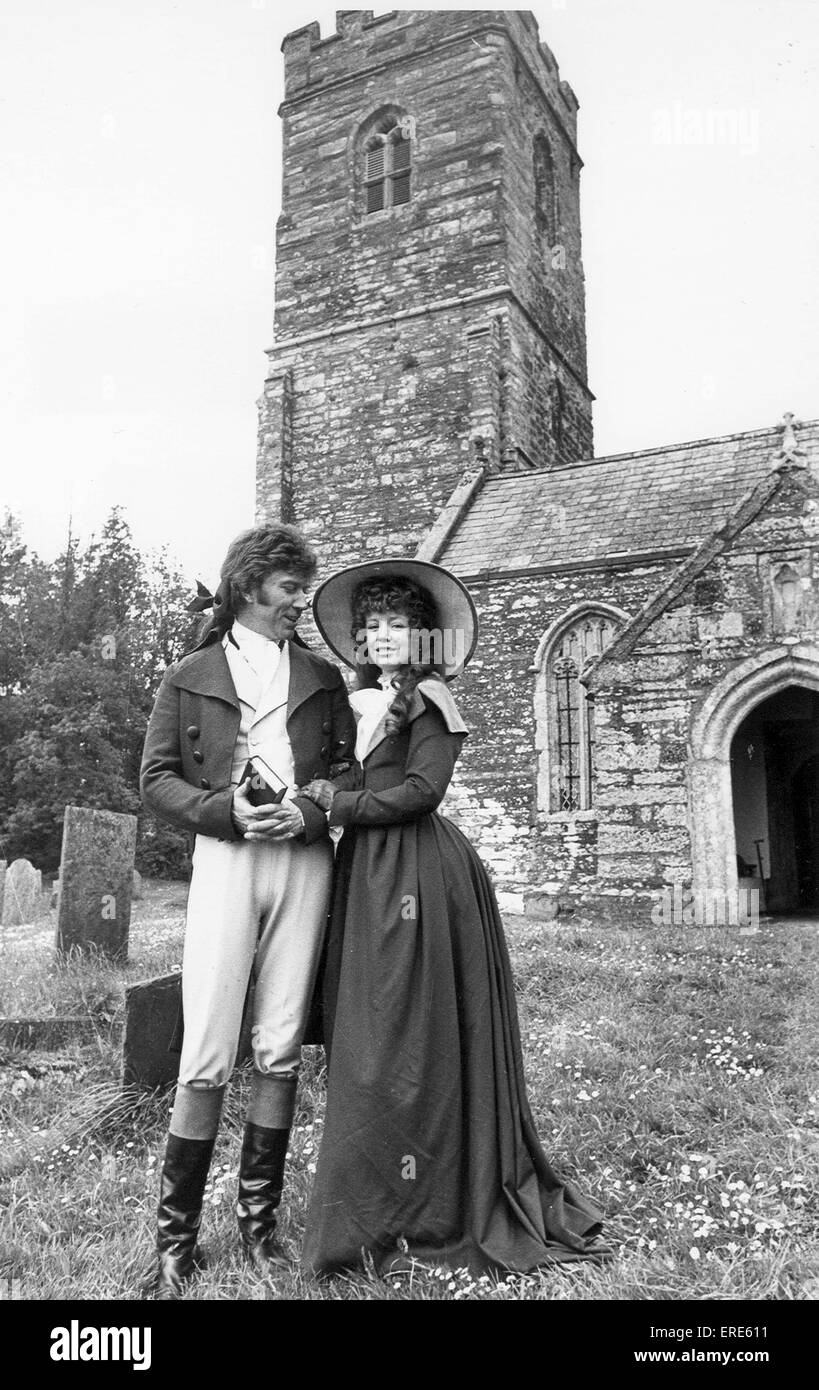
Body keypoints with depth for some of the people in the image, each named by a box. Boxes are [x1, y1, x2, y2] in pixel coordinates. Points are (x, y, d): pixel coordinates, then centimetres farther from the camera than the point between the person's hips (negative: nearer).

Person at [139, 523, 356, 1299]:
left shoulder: (322, 677, 15)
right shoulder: (189, 678, 8)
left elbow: (348, 768, 12)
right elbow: (156, 779, 3)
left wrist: (309, 812, -8)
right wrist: (228, 810, -12)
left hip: (305, 860, 2)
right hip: (225, 857, -2)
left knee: (280, 1050, 5)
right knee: (208, 1054, -4)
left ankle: (258, 1219, 20)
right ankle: (175, 1235, 11)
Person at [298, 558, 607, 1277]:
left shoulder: (426, 701, -4)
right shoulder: (366, 703, 18)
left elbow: (420, 790, -14)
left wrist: (338, 803, -9)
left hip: (415, 875, -7)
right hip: (369, 874, 8)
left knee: (403, 1036, -4)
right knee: (368, 1036, 9)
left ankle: (407, 1218, 7)